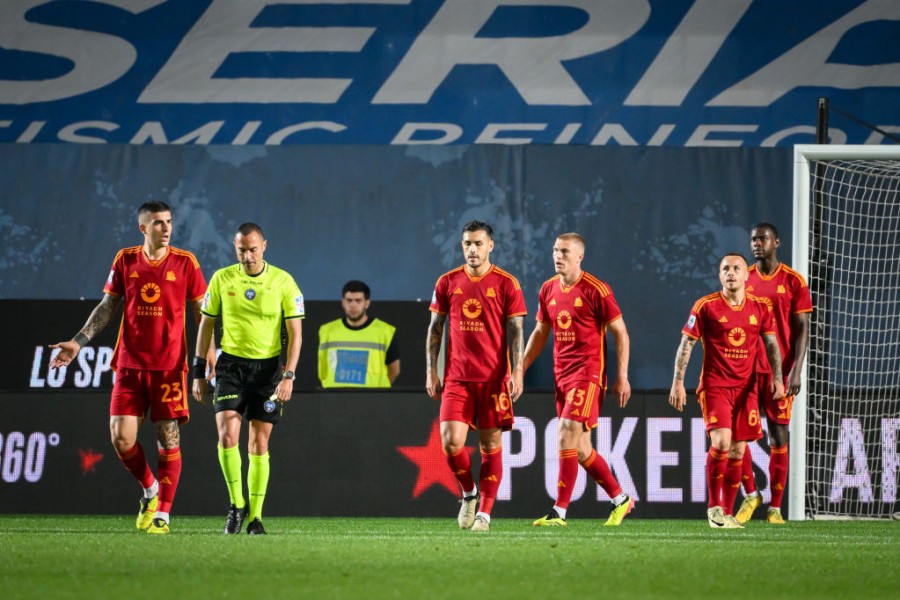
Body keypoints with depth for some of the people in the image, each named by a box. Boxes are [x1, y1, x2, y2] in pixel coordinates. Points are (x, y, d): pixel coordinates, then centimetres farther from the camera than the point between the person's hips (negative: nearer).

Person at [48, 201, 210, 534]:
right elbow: (108, 306, 12)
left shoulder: (184, 263, 0)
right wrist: (78, 342, 5)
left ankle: (161, 515, 5)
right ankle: (150, 490, 22)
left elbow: (201, 313, 5)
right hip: (129, 365, 2)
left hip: (170, 366, -2)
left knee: (168, 439, -3)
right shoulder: (125, 261, 6)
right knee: (121, 438, -5)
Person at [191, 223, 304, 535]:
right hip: (231, 365, 1)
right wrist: (199, 373, 5)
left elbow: (295, 332, -3)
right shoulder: (222, 279, 0)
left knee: (259, 444, 2)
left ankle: (255, 516, 8)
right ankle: (236, 504, 0)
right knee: (227, 434, -16)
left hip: (268, 368, -1)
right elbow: (206, 325, 8)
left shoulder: (283, 281, -4)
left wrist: (289, 376, -12)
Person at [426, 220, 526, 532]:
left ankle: (484, 512, 7)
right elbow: (435, 328, 12)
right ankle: (469, 494, 14)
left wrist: (517, 372, -9)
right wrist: (431, 371, 6)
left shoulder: (506, 284, 0)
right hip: (457, 377, 2)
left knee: (490, 444, 1)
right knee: (451, 441, -11)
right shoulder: (448, 282, 7)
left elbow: (515, 331, 0)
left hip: (494, 377, -2)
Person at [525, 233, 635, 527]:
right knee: (581, 449, 9)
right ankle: (621, 499, 25)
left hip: (588, 374, -7)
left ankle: (559, 512, -16)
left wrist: (622, 376, -9)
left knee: (567, 434, -17)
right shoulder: (548, 290, 10)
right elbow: (540, 332, 21)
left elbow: (620, 333, -5)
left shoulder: (596, 290, -9)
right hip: (562, 376, 7)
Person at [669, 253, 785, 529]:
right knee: (721, 441, -21)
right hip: (714, 386, -4)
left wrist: (777, 377, -4)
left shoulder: (761, 307, 5)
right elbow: (686, 343, -3)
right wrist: (678, 382, -9)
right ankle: (714, 507, -9)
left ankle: (727, 513, 13)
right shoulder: (706, 306, -4)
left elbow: (771, 344, 9)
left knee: (738, 451, 4)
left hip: (746, 389, 4)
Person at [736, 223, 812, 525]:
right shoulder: (743, 280, 8)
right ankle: (750, 494, 14)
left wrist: (796, 370, -11)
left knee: (778, 436, -1)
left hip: (780, 372, -2)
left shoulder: (793, 282, 0)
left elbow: (801, 328, -1)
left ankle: (775, 506, 3)